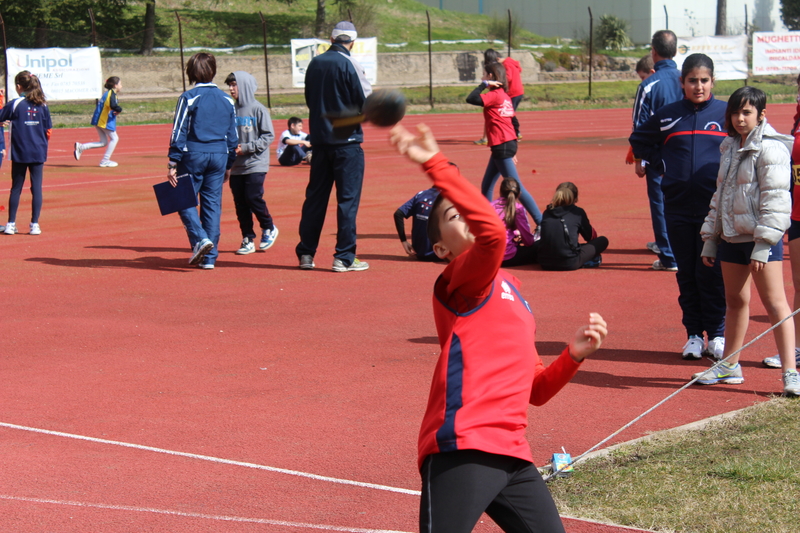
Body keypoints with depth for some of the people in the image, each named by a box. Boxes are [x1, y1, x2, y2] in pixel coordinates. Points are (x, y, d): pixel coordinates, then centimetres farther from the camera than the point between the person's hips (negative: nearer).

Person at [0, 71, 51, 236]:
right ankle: (35, 224, 3)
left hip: (20, 153, -2)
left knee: (16, 188, 7)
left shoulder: (14, 104, -8)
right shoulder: (43, 105, 1)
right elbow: (48, 131, 3)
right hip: (38, 153, 2)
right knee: (36, 188, 4)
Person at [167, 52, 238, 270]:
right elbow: (232, 137, 12)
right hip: (219, 156, 4)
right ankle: (209, 257, 7)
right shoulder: (226, 100, 8)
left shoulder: (189, 98, -6)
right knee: (213, 203, 7)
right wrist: (228, 166, 21)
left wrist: (173, 164, -6)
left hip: (193, 154, -4)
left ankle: (200, 238, -13)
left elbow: (179, 133, -8)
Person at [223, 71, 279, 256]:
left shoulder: (258, 109, -7)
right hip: (236, 166, 5)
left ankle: (269, 229, 13)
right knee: (240, 203, 3)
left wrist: (247, 147, -16)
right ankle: (248, 240, 12)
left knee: (253, 198, -11)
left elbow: (268, 136, -8)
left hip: (255, 165, -5)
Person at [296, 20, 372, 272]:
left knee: (315, 196, 12)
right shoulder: (348, 64, -11)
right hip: (346, 139, -6)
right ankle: (344, 258, -3)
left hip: (319, 138, 6)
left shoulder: (315, 64, 7)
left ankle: (306, 254, 15)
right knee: (348, 197, -2)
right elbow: (367, 102, -12)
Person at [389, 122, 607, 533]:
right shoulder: (459, 282, 1)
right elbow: (492, 233, -24)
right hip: (462, 452, -8)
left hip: (512, 456, 8)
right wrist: (435, 165, -29)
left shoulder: (509, 291, 25)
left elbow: (534, 390, 28)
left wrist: (574, 356, 13)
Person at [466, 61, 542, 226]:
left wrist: (484, 84, -13)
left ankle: (542, 223, -10)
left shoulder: (495, 95, -14)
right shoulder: (504, 96, 13)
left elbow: (471, 99, -27)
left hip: (502, 146, -10)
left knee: (516, 188, -9)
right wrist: (512, 151, 21)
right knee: (486, 187, 16)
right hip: (508, 144, 10)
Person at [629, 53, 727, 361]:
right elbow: (639, 141, 24)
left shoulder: (726, 113, 1)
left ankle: (717, 334, 8)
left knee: (712, 272, -2)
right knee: (686, 273, 7)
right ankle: (693, 334, 14)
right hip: (678, 206, 3)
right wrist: (663, 163, 11)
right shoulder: (667, 116, 8)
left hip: (715, 206, -3)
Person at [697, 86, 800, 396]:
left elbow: (775, 198, -16)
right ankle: (729, 365, 28)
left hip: (761, 237, -8)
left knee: (774, 303, -9)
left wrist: (763, 244, -20)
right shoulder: (730, 147, 14)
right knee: (735, 300, 17)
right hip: (731, 235, 8)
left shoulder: (771, 149, -11)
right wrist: (710, 238, 19)